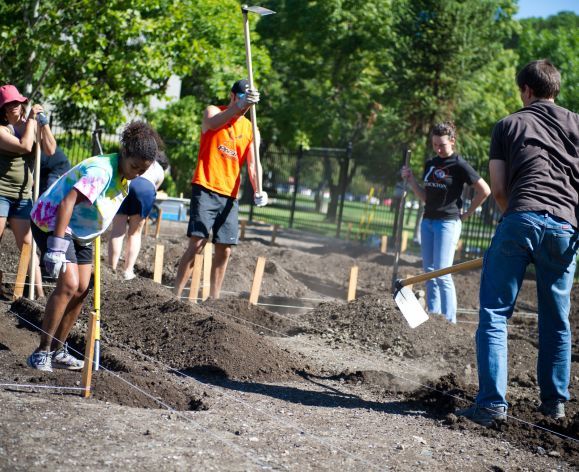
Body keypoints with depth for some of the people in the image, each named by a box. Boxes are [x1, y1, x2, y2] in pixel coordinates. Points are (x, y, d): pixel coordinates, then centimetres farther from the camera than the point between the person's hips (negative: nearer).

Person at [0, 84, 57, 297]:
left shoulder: (32, 125, 8)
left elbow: (50, 150, -2)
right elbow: (24, 146, -23)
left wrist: (43, 122, -5)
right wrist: (31, 118, -14)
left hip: (23, 195, 5)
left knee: (27, 244, 5)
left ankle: (39, 293, 4)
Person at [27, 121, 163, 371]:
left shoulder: (123, 176, 2)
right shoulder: (101, 170, -28)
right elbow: (67, 203, -36)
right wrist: (57, 246, -40)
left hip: (80, 231, 10)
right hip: (51, 222, -9)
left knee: (81, 288, 5)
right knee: (68, 284, -20)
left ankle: (58, 351, 16)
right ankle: (42, 352, -13)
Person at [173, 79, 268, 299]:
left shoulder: (251, 129, 13)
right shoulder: (213, 111, 3)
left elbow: (253, 163, 6)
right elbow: (213, 123, -23)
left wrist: (258, 191, -13)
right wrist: (240, 106, -40)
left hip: (229, 195, 5)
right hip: (205, 190, -5)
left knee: (224, 250, 4)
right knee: (197, 244, -13)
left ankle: (214, 298, 13)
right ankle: (176, 294, -10)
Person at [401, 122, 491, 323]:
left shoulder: (459, 165, -9)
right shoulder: (430, 164, 11)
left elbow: (484, 190, -9)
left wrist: (467, 213, -4)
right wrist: (411, 180, 3)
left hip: (448, 222, -7)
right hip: (428, 221, 7)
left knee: (442, 273, -10)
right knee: (429, 272, 8)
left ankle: (449, 320, -5)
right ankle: (432, 315, 14)